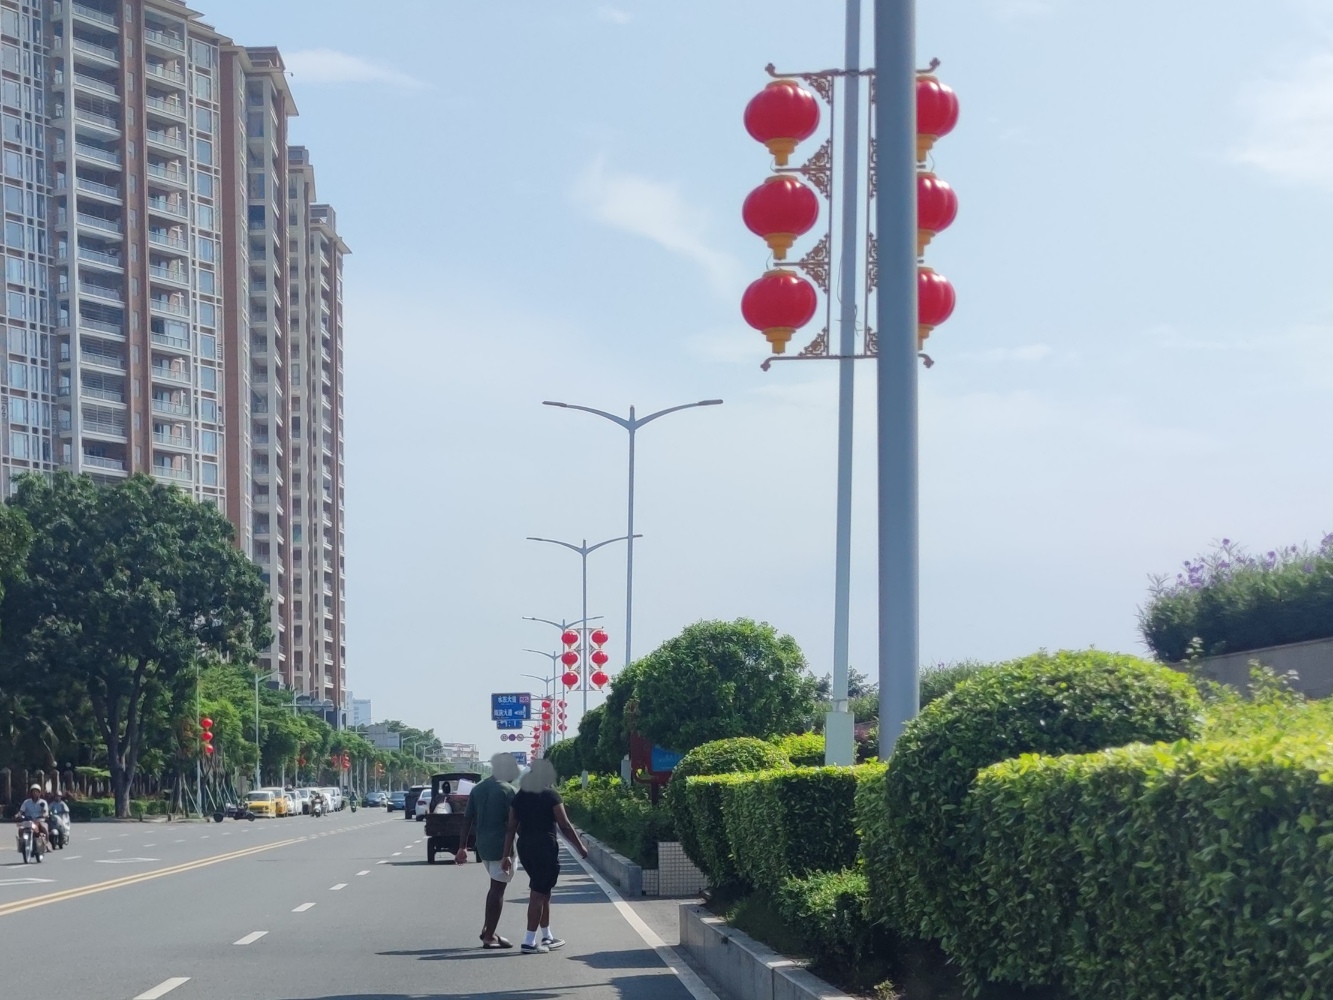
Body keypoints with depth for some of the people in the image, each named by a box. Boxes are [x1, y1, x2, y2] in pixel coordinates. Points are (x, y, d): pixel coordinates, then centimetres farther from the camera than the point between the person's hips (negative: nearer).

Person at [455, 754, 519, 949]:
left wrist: (462, 847, 12)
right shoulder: (506, 790, -12)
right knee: (498, 888, -2)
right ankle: (489, 936, 0)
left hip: (483, 845, 7)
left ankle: (487, 929, 19)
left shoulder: (477, 789, 10)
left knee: (495, 885, 21)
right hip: (502, 846, -7)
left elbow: (467, 819, 10)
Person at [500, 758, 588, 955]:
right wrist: (580, 847, 3)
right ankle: (529, 942, -9)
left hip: (525, 847, 7)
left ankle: (547, 937, 25)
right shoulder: (551, 796, -9)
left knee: (543, 891, 19)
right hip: (545, 847, -7)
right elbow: (565, 826, -8)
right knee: (538, 893, -5)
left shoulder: (519, 796, 8)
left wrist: (507, 855, 8)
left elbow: (512, 828, 7)